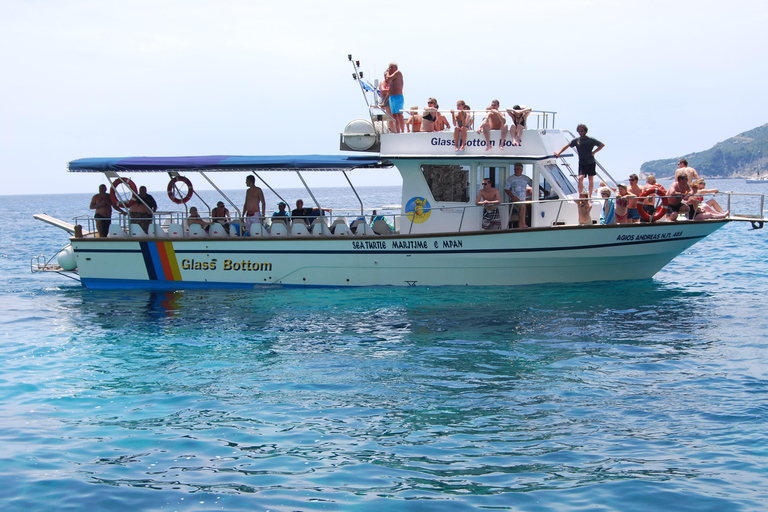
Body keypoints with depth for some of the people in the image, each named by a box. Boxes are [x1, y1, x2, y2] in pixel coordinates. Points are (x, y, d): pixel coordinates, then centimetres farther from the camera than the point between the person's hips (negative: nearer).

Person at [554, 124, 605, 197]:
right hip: (582, 163, 1)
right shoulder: (576, 140, 3)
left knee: (591, 180, 4)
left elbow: (602, 145, 4)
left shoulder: (591, 140, -3)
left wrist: (594, 152, -5)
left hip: (591, 163, -1)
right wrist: (559, 153, 3)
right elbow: (567, 146, 10)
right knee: (580, 178, -15)